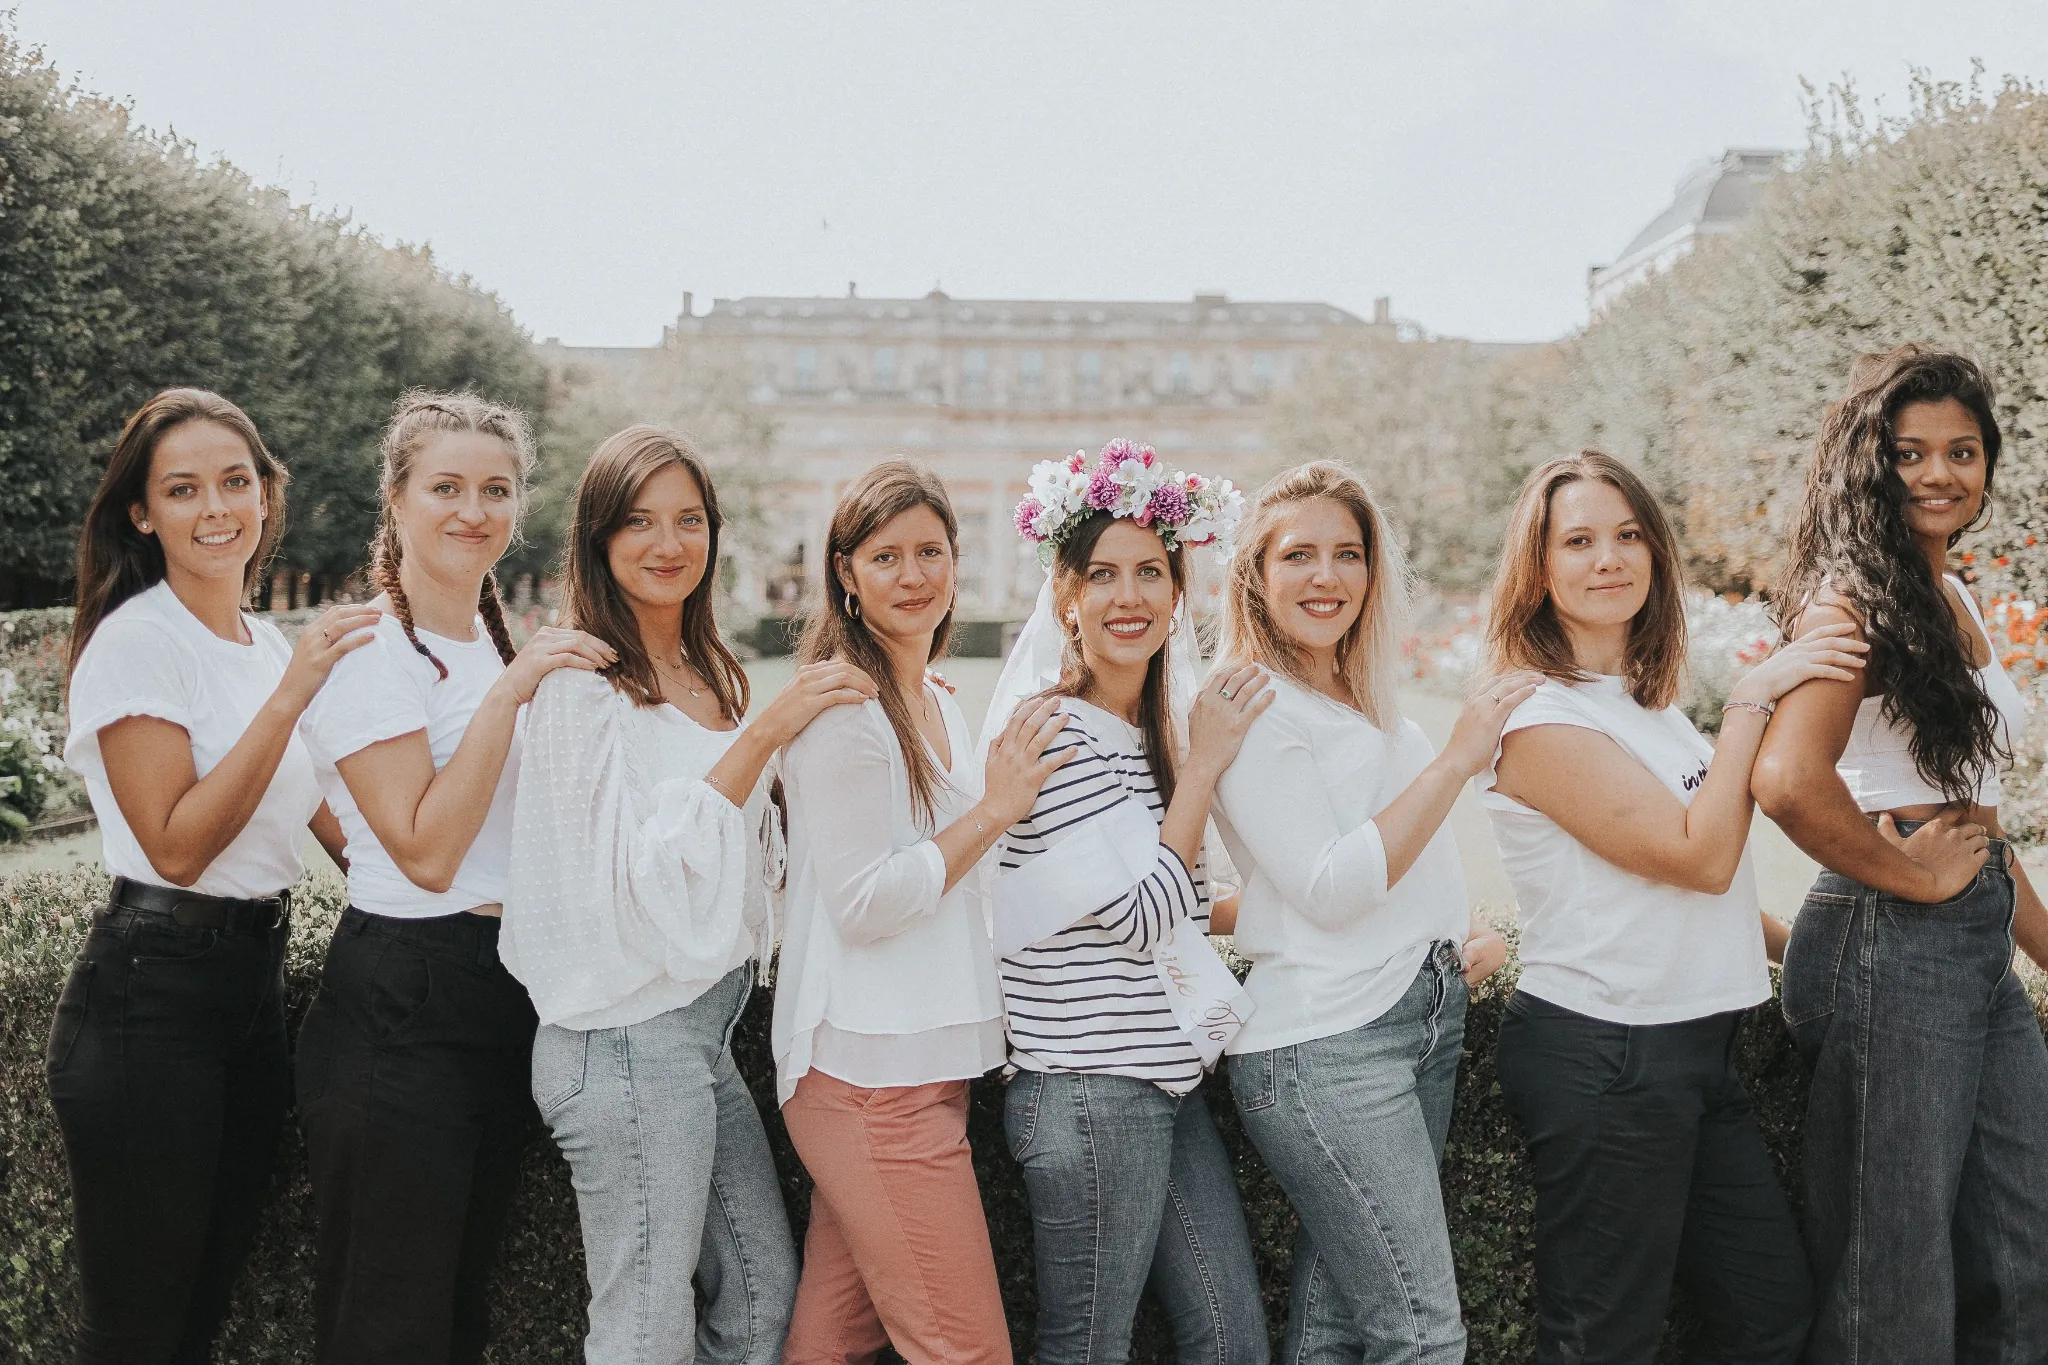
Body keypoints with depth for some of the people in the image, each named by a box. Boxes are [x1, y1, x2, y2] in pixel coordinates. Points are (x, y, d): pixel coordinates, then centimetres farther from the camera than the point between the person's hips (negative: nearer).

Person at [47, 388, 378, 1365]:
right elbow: (177, 846, -19)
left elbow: (335, 824, 14)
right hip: (151, 995, -7)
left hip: (254, 984, 8)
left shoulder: (271, 645, 11)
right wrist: (289, 695, -23)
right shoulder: (137, 641, -12)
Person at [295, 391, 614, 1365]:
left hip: (512, 992, 8)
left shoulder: (511, 645, 12)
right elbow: (427, 852, -19)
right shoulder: (369, 652, -12)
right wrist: (507, 693, -21)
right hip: (401, 1003, -8)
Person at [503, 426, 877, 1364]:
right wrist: (764, 733, -23)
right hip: (630, 1039, -8)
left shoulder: (711, 675, 12)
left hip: (707, 1022, 9)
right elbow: (644, 869, -21)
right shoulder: (584, 682, -13)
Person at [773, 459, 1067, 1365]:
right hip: (872, 1071, -8)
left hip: (924, 1060, 9)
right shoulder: (840, 705, -12)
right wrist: (993, 811, -13)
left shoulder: (939, 707, 17)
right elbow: (862, 905, -17)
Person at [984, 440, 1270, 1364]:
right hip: (1092, 1088, -8)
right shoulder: (1055, 728, -14)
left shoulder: (1154, 724, 14)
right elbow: (1141, 915, -15)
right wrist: (1203, 764, -11)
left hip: (1167, 1078, 9)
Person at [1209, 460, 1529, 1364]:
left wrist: (1466, 933, 9)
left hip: (1428, 1017, 8)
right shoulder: (1252, 707, -9)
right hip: (1325, 1044, -8)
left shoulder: (1372, 703, 16)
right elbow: (1329, 890, -17)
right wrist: (1458, 759, -16)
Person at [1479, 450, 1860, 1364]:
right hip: (1603, 1056, -9)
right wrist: (1752, 700, -15)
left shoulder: (1649, 703, 12)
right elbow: (1701, 855, -19)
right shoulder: (1542, 721, -15)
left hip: (1692, 1048, 9)